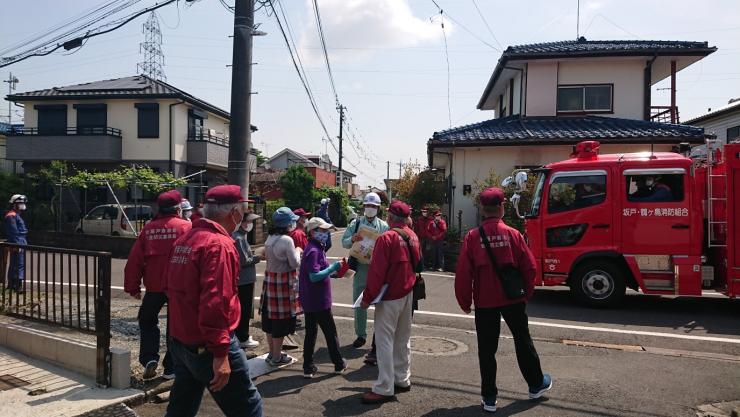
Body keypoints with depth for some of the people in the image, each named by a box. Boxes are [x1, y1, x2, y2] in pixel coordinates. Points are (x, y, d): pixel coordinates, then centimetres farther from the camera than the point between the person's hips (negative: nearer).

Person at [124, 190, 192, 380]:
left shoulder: (148, 229, 3)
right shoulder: (186, 227, -7)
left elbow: (135, 260, 4)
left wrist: (133, 287, 12)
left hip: (154, 286, 2)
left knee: (147, 321, 22)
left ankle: (149, 358, 8)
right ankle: (171, 368, 16)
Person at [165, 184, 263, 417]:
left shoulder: (184, 240, 9)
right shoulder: (219, 244, -20)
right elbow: (215, 302, -28)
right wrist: (220, 355, -27)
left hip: (180, 340, 9)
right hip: (208, 347, -9)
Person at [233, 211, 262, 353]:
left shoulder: (239, 236, 9)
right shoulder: (239, 238, -22)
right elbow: (244, 261, -23)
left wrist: (253, 255, 4)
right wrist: (258, 257, -11)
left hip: (241, 279, 10)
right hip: (244, 280, -10)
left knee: (242, 309, 20)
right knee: (244, 310, 2)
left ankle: (242, 335, 32)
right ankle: (243, 339, 12)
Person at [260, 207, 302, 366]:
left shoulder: (270, 238, 6)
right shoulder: (287, 240, -18)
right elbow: (295, 263, -14)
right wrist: (297, 251, 4)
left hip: (270, 279, 8)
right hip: (283, 282, -8)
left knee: (271, 317, 16)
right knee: (281, 319, 3)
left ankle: (272, 352, 29)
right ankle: (277, 357, 13)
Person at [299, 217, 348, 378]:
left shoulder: (316, 248, 12)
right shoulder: (314, 251, -20)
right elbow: (314, 276, -26)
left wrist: (333, 272, 10)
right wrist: (333, 267, -21)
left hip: (309, 301, 9)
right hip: (318, 300, -9)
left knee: (311, 332, 12)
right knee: (330, 331, 6)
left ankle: (308, 367, 17)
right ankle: (339, 364, 20)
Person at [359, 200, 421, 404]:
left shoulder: (387, 238, -19)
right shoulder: (412, 236, 5)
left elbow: (376, 271, -19)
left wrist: (367, 297, -13)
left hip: (389, 297, -8)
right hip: (408, 294, 8)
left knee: (384, 341, -3)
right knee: (403, 339, 16)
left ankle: (384, 389, 0)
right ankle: (403, 380, 25)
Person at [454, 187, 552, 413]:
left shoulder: (472, 237, -10)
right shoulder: (513, 234, -8)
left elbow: (464, 273, -10)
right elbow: (529, 266, -4)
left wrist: (465, 301, 3)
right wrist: (527, 293, 12)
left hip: (485, 301, -1)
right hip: (513, 299, 1)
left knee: (487, 349, 8)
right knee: (523, 341, 19)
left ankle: (489, 397, 14)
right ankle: (536, 384, 35)